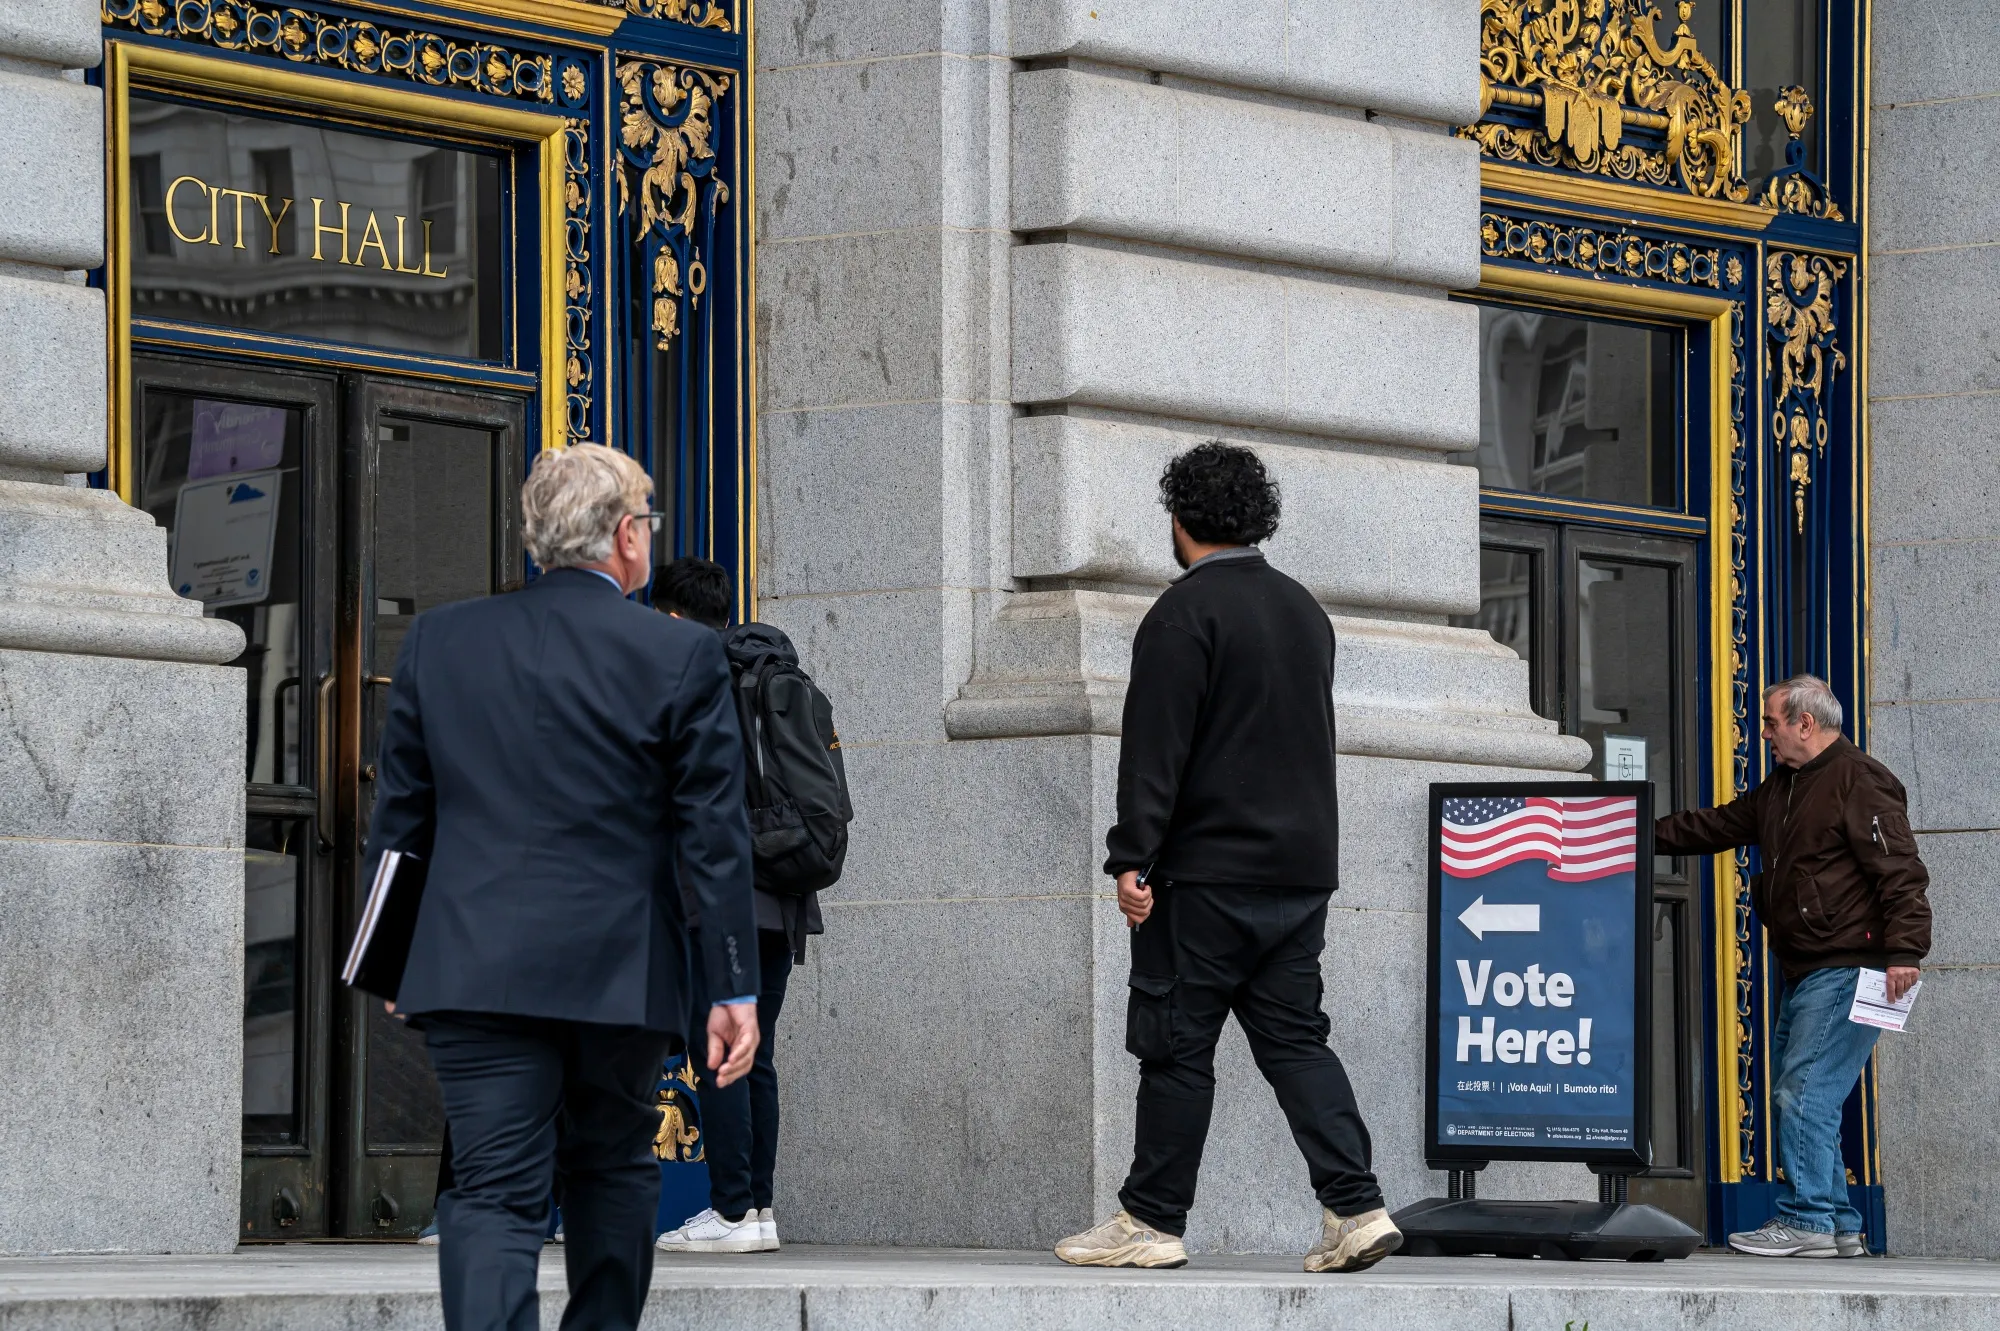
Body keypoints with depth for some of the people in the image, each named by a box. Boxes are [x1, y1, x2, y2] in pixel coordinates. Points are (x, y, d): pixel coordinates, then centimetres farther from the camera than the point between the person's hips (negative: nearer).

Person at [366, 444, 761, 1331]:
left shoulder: (438, 641, 5)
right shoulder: (682, 657, -3)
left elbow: (398, 817, 9)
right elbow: (714, 839, -2)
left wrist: (389, 957, 19)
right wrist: (735, 989, 2)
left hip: (475, 965, 1)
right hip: (621, 974, -1)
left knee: (492, 1193, -4)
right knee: (612, 1174, 18)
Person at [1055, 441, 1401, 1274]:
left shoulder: (1186, 612, -10)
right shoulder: (1304, 610, 15)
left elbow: (1154, 747, -15)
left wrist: (1132, 859, -15)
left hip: (1208, 871, -7)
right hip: (1302, 867, 7)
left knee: (1177, 1045, 0)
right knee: (1293, 1039, 7)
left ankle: (1152, 1221, 4)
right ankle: (1355, 1207, -5)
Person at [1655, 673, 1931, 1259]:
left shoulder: (1861, 783, -10)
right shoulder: (1781, 788, 20)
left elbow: (1900, 872, -17)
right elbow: (1715, 826, 29)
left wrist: (1903, 950, -26)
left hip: (1847, 970, -10)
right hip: (1804, 971, 10)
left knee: (1804, 1092, -14)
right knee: (1799, 1098, 8)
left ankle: (1808, 1221, -13)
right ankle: (1839, 1227, 10)